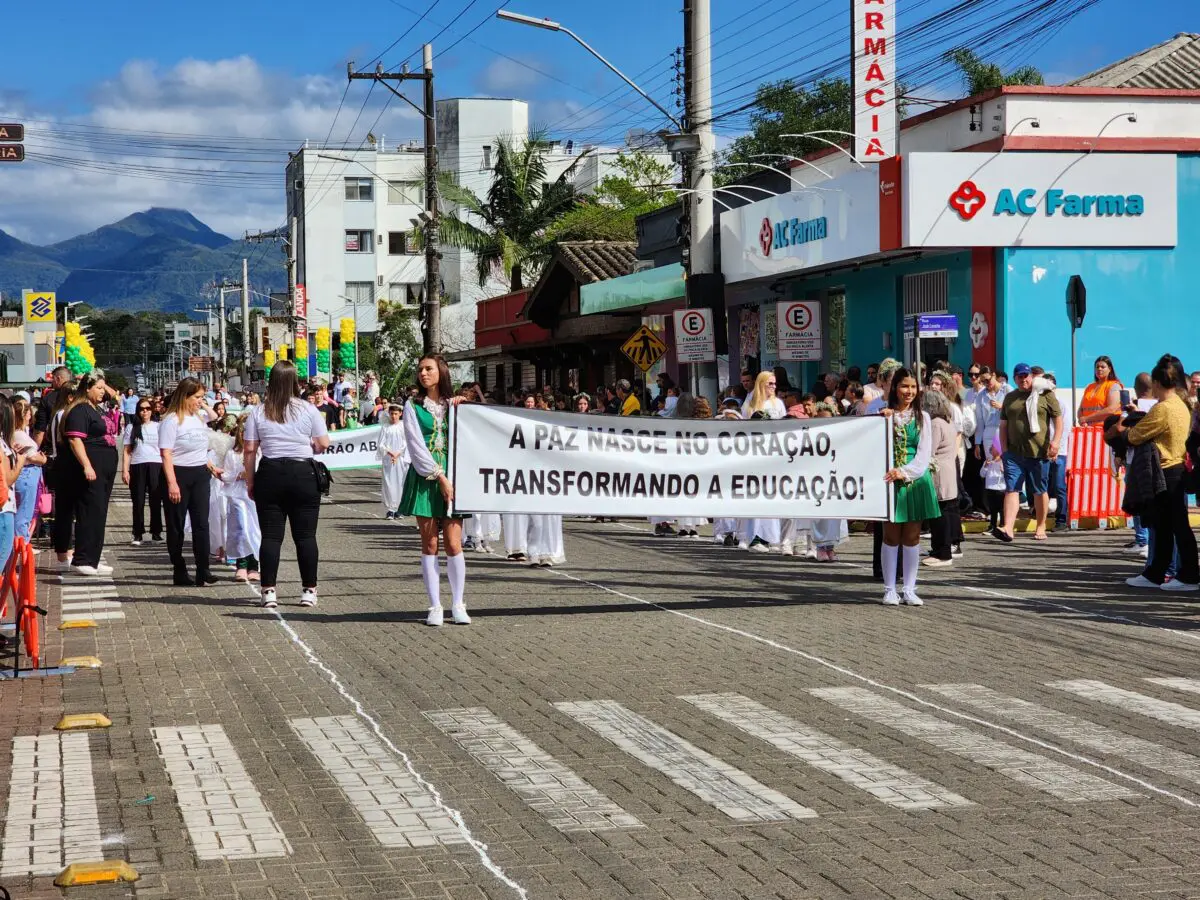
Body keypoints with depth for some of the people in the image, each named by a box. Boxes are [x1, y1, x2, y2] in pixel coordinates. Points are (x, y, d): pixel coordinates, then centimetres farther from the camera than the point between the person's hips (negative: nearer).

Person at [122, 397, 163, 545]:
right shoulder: (131, 428, 9)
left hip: (156, 466, 0)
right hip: (137, 466, 0)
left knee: (156, 500, -1)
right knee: (138, 501, 1)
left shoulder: (158, 427, 9)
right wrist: (125, 470, -2)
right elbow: (127, 451, 6)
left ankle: (156, 531, 9)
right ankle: (138, 535, 6)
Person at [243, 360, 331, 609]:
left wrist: (250, 481, 8)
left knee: (271, 535, 4)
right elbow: (323, 443, -1)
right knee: (305, 535, 5)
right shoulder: (308, 410, -3)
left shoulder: (258, 412, 0)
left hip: (270, 475, 1)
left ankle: (269, 591, 3)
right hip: (303, 474, -1)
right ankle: (309, 591, 7)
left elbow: (249, 450, 0)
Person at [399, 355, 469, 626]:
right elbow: (416, 446, -4)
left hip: (452, 477, 1)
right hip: (425, 479, -1)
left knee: (453, 543, -5)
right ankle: (435, 606, 4)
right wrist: (439, 477, -11)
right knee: (429, 544, -1)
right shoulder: (413, 407, 6)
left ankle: (458, 604, 4)